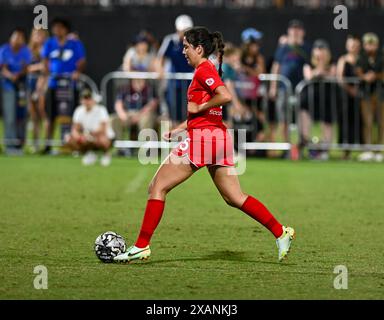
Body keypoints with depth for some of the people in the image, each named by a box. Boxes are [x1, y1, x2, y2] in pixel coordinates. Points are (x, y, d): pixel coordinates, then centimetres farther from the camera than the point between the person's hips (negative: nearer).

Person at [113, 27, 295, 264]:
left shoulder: (203, 70, -10)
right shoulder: (208, 69, 20)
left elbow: (226, 96, -25)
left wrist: (199, 107, -13)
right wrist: (179, 130, 23)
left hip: (202, 137, -10)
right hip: (218, 137, 10)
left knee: (158, 187, -3)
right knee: (235, 197, 10)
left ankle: (141, 246, -4)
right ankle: (281, 233, 3)